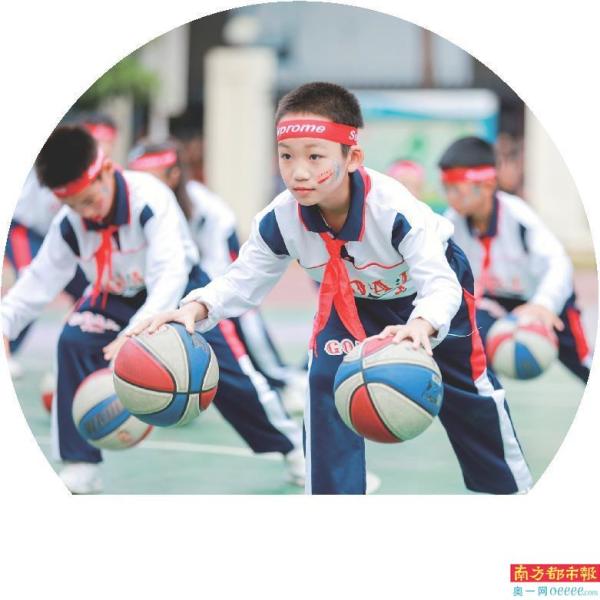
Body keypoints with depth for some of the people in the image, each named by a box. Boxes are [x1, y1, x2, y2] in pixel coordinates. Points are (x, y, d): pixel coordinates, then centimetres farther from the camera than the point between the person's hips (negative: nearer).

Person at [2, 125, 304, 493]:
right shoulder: (68, 224, -20)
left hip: (181, 292, -3)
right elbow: (39, 281, -13)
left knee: (228, 371, -5)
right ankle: (80, 465, -14)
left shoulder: (150, 198, -35)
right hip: (116, 298, 3)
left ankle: (294, 447, 20)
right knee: (74, 343, -21)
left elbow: (170, 276, -42)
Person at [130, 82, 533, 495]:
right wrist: (196, 310, -44)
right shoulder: (280, 220, -31)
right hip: (352, 298, 3)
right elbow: (242, 282, -22)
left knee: (466, 389, 12)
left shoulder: (394, 209, -44)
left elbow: (439, 284, -50)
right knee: (327, 379, -20)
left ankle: (511, 482, 39)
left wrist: (419, 328, -73)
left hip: (427, 290, -3)